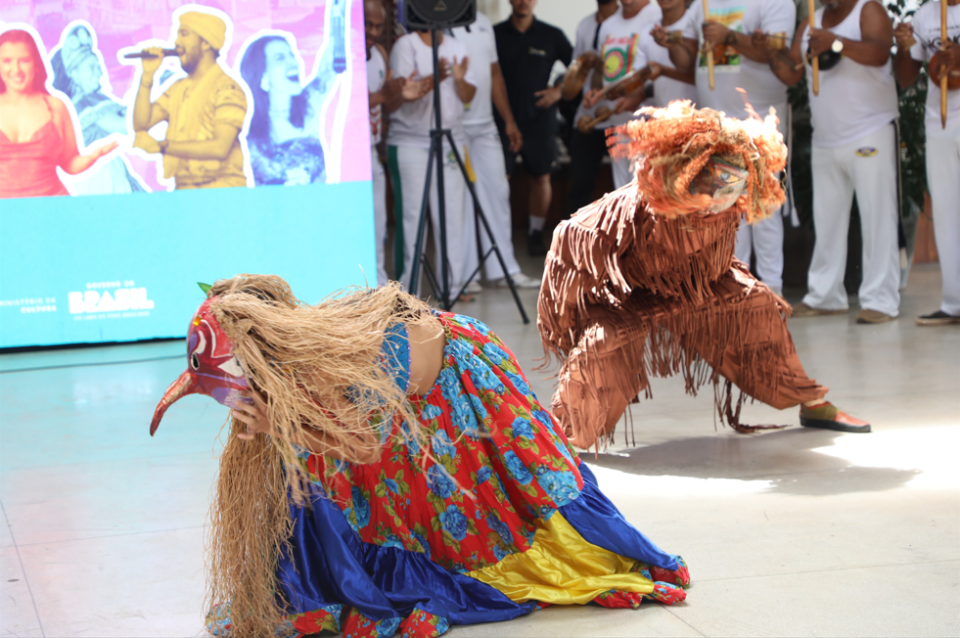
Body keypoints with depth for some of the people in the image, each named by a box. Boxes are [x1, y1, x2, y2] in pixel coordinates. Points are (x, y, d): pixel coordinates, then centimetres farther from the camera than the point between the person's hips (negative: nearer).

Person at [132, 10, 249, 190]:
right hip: (184, 192, 6)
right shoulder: (178, 89, 18)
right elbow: (141, 124, 12)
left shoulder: (226, 88, -5)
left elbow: (220, 148, -16)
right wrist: (147, 75, 7)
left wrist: (161, 146, -15)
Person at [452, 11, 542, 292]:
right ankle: (463, 274, 4)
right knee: (459, 199, -3)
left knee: (497, 192, 7)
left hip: (485, 125, 7)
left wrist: (509, 121, 19)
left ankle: (503, 269, 13)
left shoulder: (484, 23, 15)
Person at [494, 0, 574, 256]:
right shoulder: (496, 34, 0)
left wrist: (559, 91, -4)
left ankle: (536, 234, 16)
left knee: (541, 177, 5)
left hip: (539, 120, 1)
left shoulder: (552, 36, 2)